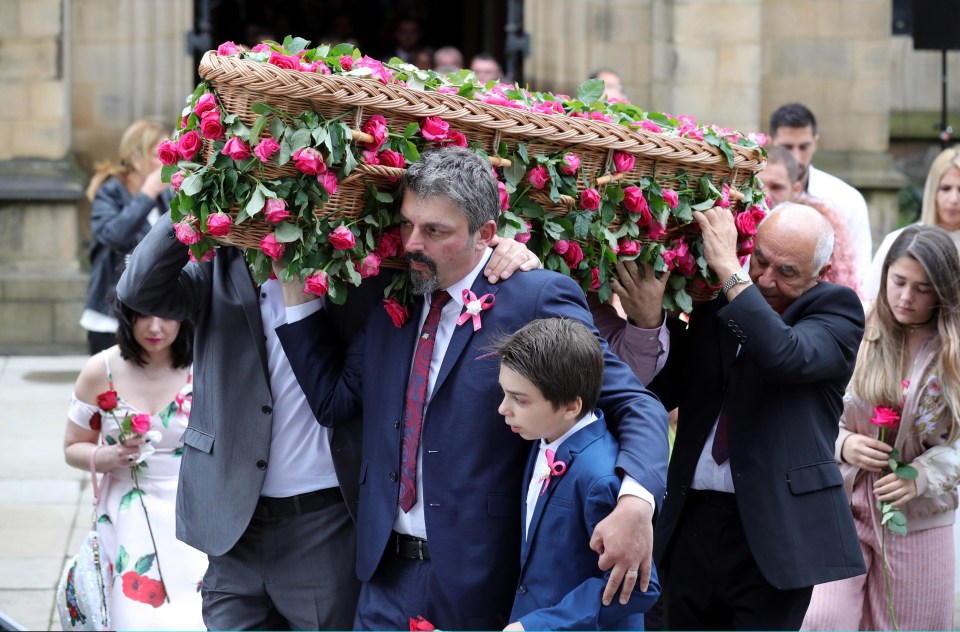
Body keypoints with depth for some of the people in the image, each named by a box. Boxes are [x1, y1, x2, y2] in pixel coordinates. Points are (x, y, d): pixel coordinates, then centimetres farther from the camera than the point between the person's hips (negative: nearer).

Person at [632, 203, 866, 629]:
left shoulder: (836, 310, -2)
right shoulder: (715, 304, 12)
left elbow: (788, 356, -24)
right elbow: (663, 393, 10)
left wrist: (728, 268, -20)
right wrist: (652, 312, -5)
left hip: (773, 529, -5)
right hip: (693, 523, 5)